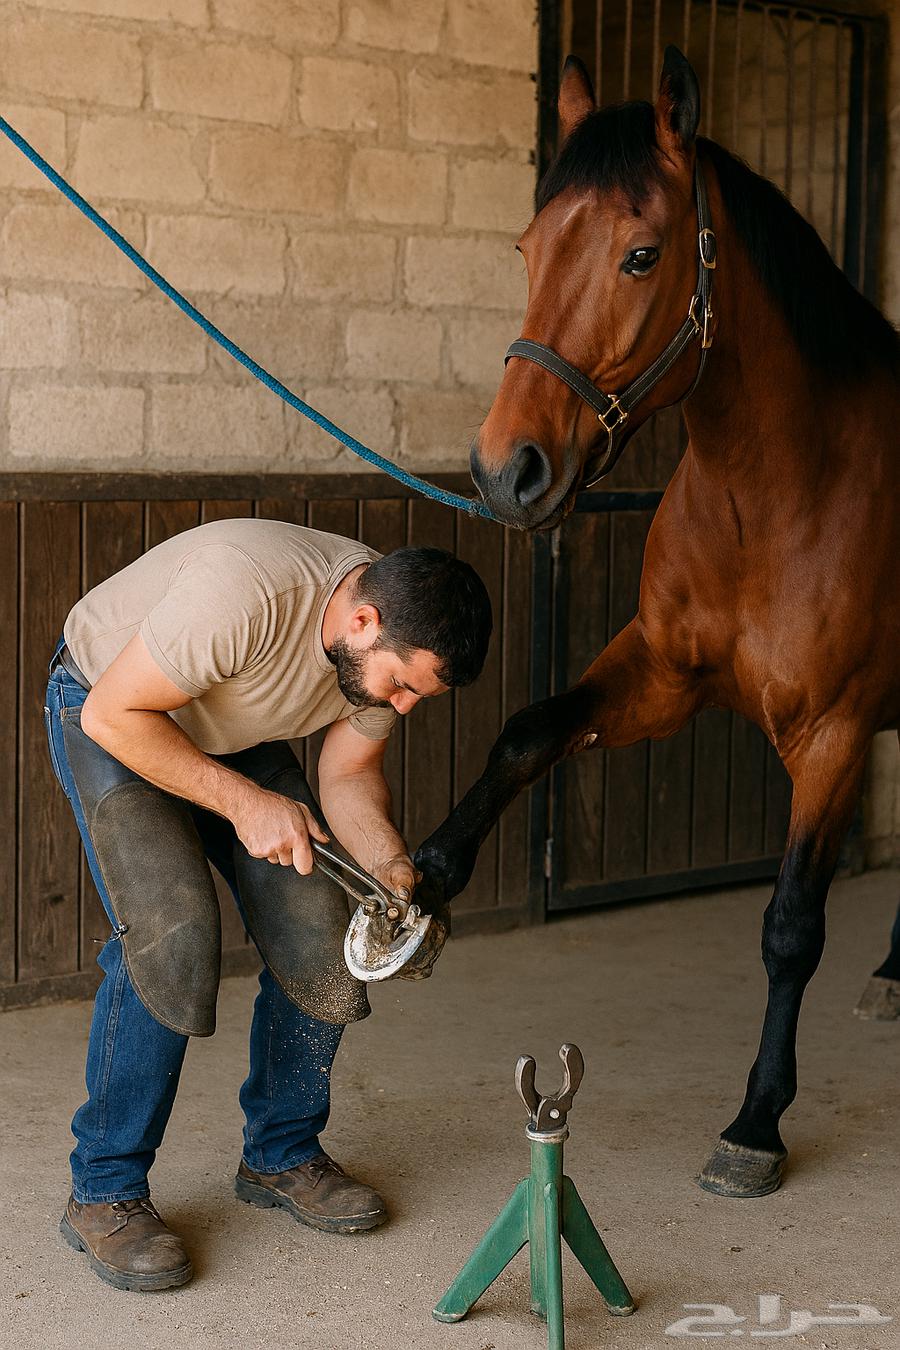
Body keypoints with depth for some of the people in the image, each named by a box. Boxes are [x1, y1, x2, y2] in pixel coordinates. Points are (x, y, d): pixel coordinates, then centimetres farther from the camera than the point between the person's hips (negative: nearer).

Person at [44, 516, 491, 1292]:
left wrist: (395, 871, -23)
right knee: (173, 930, -23)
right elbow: (114, 713, -30)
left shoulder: (399, 638, -18)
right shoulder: (243, 594, -41)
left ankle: (282, 1155, 15)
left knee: (318, 933, -5)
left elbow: (349, 776, -5)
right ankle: (105, 1192, -9)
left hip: (236, 732, 6)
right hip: (111, 714, -6)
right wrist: (243, 802, -32)